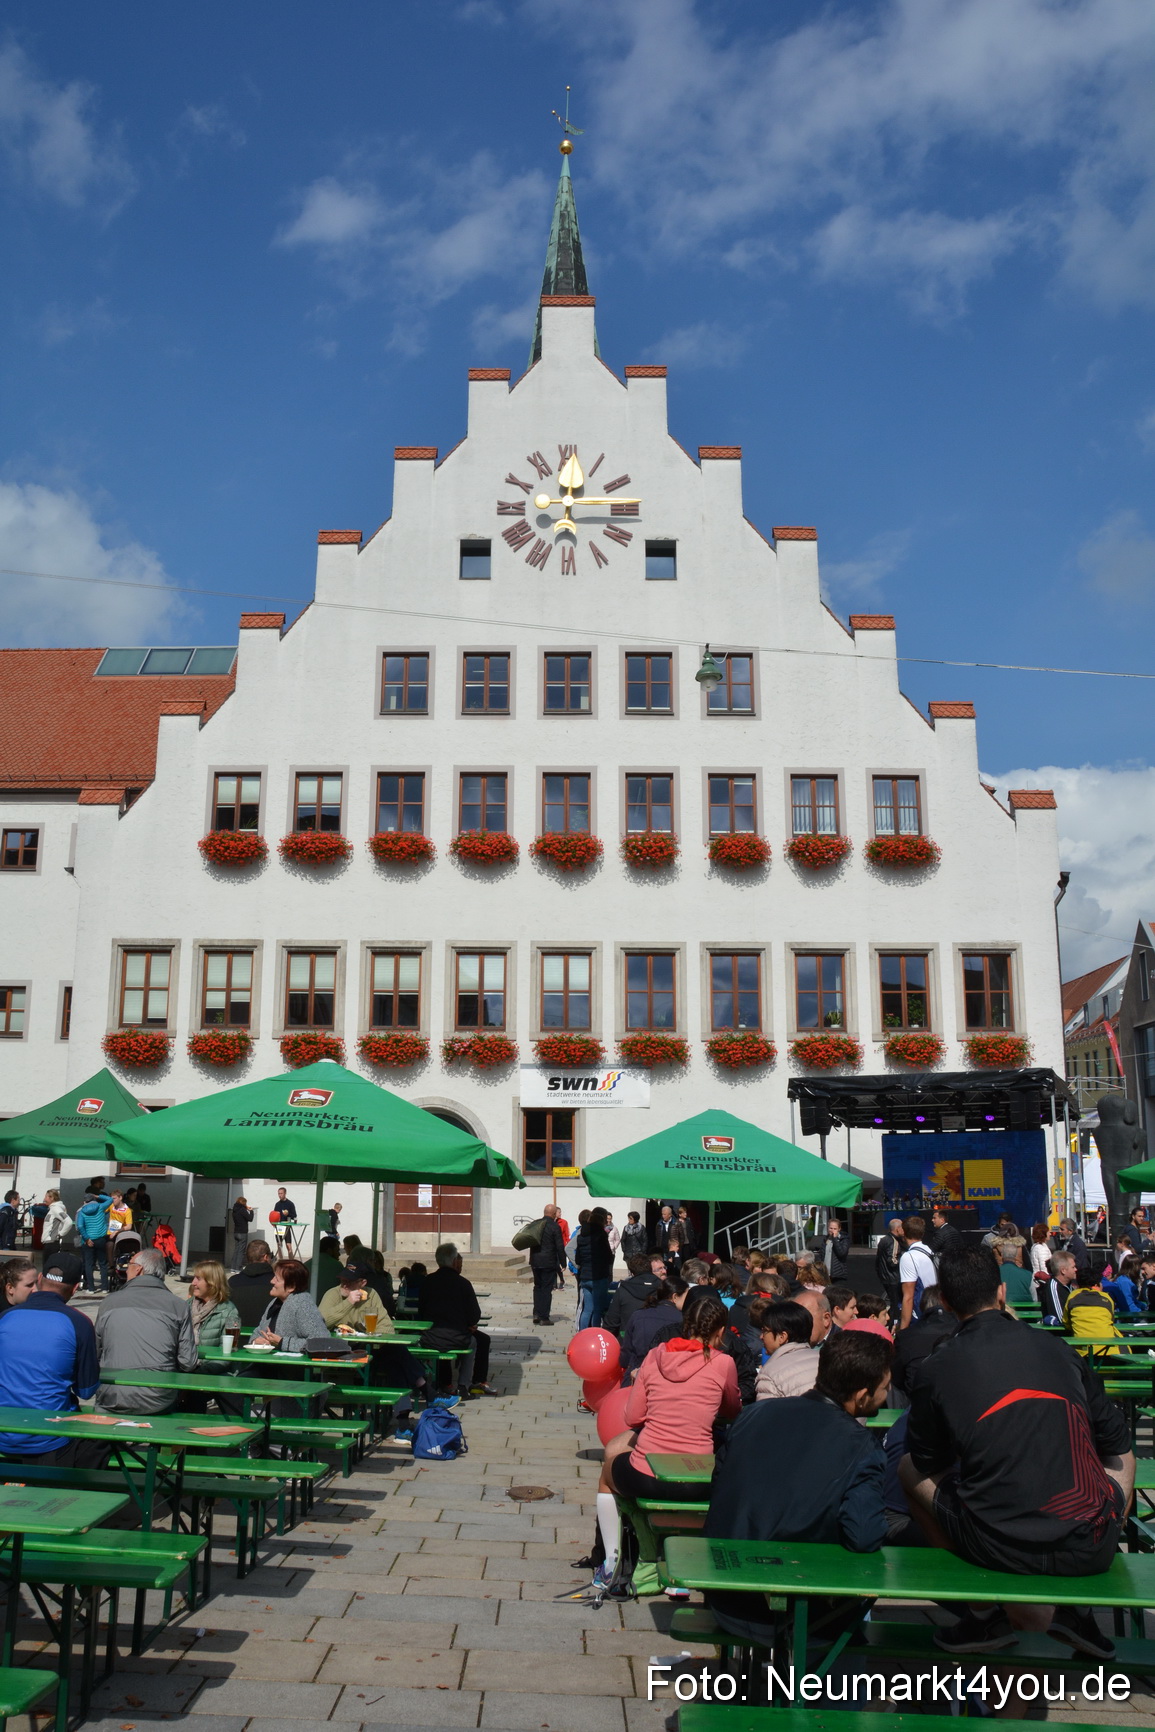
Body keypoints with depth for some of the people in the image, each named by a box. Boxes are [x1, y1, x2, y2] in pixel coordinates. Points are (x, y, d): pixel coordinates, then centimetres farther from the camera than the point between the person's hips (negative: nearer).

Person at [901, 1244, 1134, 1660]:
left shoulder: (936, 1369, -3)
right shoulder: (1054, 1347, 4)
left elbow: (927, 1461, 10)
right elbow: (1115, 1441, 13)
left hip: (999, 1548, -2)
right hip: (1090, 1547, 2)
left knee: (908, 1469, 23)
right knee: (1124, 1461, 32)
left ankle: (993, 1612, 12)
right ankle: (1076, 1607, 18)